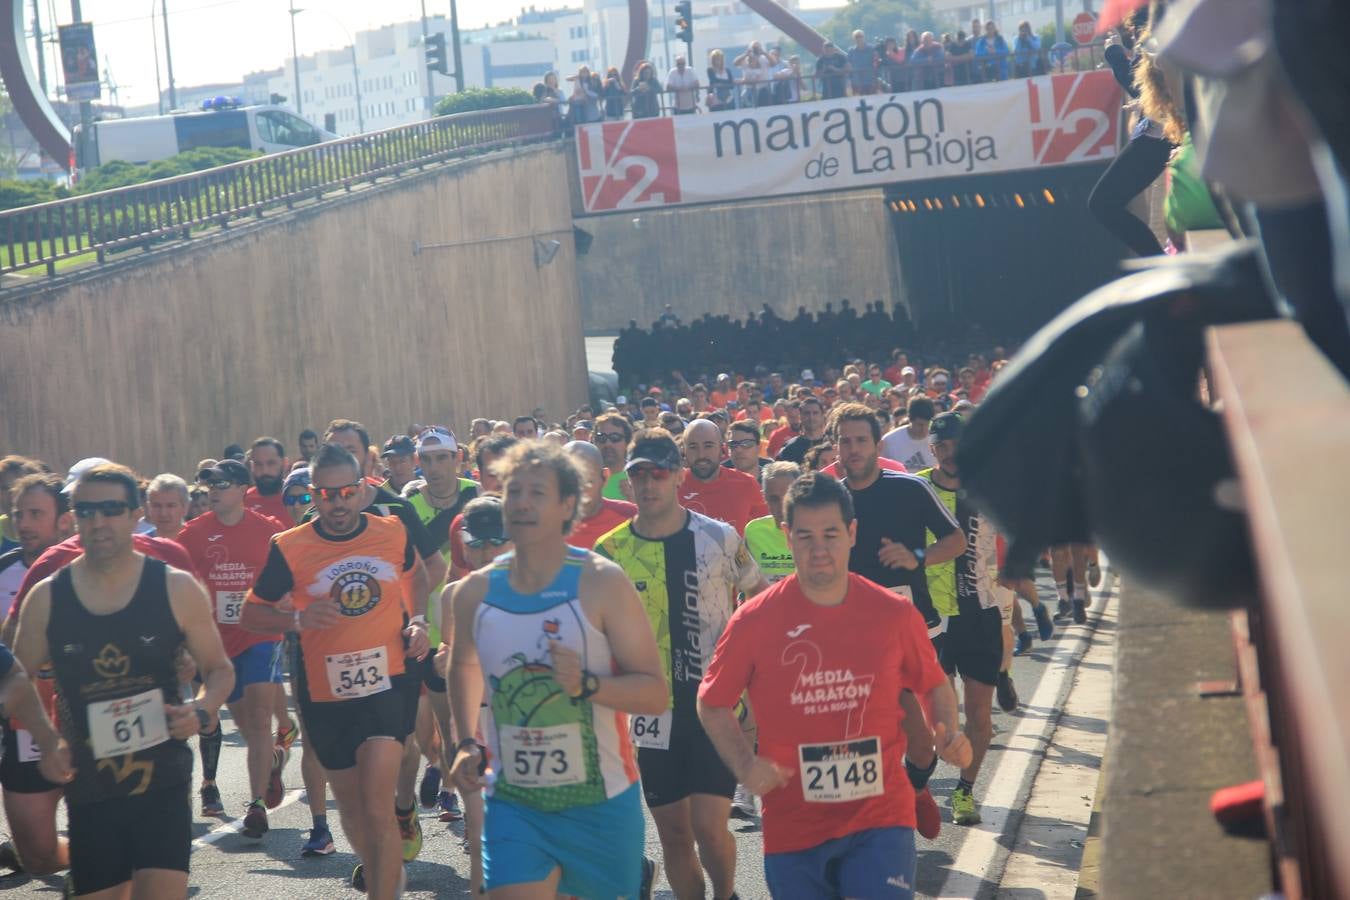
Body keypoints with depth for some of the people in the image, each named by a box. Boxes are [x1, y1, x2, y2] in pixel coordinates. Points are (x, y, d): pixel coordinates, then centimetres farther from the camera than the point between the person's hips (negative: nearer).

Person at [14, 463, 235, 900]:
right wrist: (47, 744, -3)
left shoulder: (176, 589, -3)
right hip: (88, 790, 2)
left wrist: (202, 710, -13)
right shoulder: (46, 599, 0)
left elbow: (219, 670, 8)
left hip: (162, 783, -2)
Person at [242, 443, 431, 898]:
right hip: (325, 695, 1)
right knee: (350, 804, 18)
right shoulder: (289, 548, -9)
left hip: (387, 686, -1)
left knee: (376, 807, -15)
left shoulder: (393, 532, -3)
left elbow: (416, 573, 20)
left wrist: (419, 620, 3)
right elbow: (251, 613, -1)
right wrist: (298, 618, -19)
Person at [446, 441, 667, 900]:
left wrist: (587, 684, -28)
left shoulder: (602, 583, -10)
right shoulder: (474, 592, 0)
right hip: (512, 800, 2)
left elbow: (655, 693, -11)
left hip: (600, 800, -2)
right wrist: (468, 744, 9)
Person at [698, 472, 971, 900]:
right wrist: (745, 765, -11)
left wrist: (949, 735, -5)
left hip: (881, 819, 0)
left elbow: (934, 685, 14)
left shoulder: (895, 614, -3)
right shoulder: (755, 620, -7)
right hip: (793, 827, 0)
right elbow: (713, 704, 4)